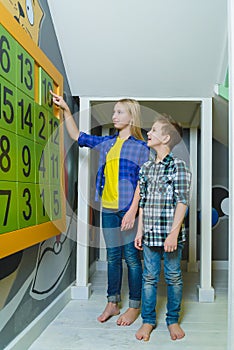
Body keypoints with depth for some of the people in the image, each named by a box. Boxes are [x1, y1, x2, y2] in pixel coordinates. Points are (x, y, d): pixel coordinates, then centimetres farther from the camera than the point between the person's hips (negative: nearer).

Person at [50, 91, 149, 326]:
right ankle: (112, 304, 26)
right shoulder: (106, 143, 13)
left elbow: (142, 182, -9)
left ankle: (134, 307, 18)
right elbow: (77, 136, 22)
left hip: (128, 209, -5)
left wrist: (133, 210, -17)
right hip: (108, 209, 5)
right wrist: (66, 110, 14)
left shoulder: (140, 146, -3)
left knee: (131, 256, 3)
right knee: (113, 256, 13)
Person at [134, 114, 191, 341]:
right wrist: (140, 231, 11)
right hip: (150, 234, 5)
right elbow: (142, 202, 12)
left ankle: (173, 320, 29)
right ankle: (148, 320, 28)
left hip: (170, 234, -4)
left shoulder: (178, 166, -8)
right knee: (149, 277, 12)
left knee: (173, 278, 11)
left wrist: (173, 233, -17)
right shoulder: (145, 168, 9)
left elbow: (182, 202, -12)